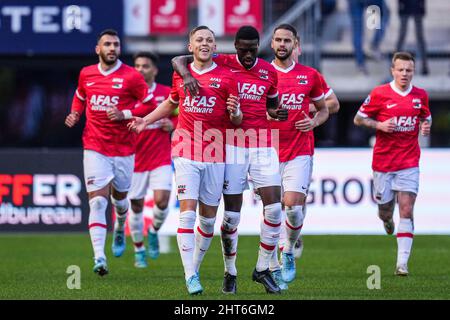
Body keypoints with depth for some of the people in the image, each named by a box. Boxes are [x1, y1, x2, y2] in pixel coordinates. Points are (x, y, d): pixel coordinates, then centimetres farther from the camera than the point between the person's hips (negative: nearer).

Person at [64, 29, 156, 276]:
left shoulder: (131, 77, -6)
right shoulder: (86, 74, 5)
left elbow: (150, 105, -4)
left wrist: (125, 114, -17)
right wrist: (75, 114, 4)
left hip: (123, 149, -1)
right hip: (95, 148, 1)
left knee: (119, 197, 16)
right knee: (97, 201, -11)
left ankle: (119, 230, 51)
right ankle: (99, 257, -18)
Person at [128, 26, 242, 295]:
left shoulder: (227, 77, 2)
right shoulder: (180, 74, 10)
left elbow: (237, 120, 2)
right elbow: (171, 103, 29)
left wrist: (234, 113, -20)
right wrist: (146, 120, 20)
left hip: (215, 154, 0)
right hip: (186, 153, 0)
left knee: (208, 217, 6)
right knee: (188, 212, -12)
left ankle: (195, 268, 24)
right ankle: (190, 276, -13)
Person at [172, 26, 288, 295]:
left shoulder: (269, 71, 9)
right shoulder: (222, 64, -2)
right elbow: (178, 60, -3)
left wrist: (277, 113, -1)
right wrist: (186, 75, -24)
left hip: (262, 145, 3)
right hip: (232, 145, -3)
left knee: (274, 207, -7)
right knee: (232, 214, -2)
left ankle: (263, 269, 8)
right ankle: (230, 273, 14)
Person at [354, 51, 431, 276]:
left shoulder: (420, 95, 4)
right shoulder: (379, 94, -5)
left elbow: (425, 117, 21)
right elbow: (358, 119, 2)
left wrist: (425, 126, -2)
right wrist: (379, 125, -15)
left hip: (409, 162, 1)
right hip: (383, 162, -1)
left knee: (406, 210, -10)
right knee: (385, 209, 8)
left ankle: (402, 263, -11)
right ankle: (386, 219, 49)